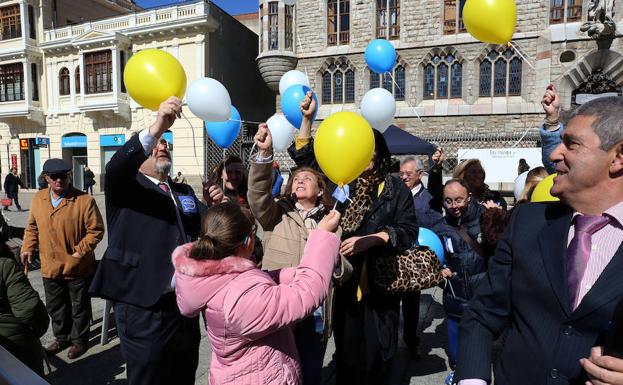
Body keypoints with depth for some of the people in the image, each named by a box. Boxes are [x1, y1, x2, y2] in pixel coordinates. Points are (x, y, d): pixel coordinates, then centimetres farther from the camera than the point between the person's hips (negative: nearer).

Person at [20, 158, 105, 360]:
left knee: (79, 306, 12)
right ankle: (62, 337, 41)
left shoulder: (85, 200, -16)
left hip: (77, 267, -5)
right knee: (55, 306, 21)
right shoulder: (38, 199, 2)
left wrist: (80, 252, -17)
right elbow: (32, 227, 15)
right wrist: (28, 247, 2)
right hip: (50, 266, 5)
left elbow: (96, 230, -13)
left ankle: (79, 340, 31)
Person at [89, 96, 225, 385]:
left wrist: (214, 207, -9)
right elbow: (116, 167, -23)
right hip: (144, 308, -5)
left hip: (185, 304, 6)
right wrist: (156, 127, -35)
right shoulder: (128, 186, -1)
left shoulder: (184, 192, 14)